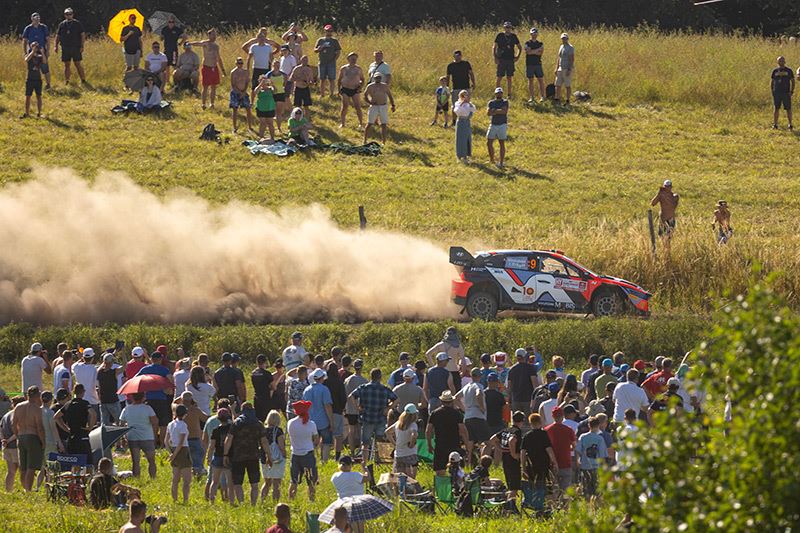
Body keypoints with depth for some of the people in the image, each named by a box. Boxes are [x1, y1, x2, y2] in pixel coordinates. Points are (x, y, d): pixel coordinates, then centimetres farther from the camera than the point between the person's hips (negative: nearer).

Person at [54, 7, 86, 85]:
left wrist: (82, 46, -8)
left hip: (76, 48, -3)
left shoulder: (77, 23, 2)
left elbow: (82, 35, 1)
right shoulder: (61, 24, 9)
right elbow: (58, 36, 13)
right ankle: (66, 81, 12)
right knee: (66, 65, 6)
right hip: (65, 48, 3)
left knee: (77, 64, -3)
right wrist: (55, 46, 3)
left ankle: (83, 80, 4)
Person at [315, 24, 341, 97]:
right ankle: (322, 93, 7)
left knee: (331, 79, -4)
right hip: (322, 63, 2)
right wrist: (318, 49, -11)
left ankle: (332, 93, 0)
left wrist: (335, 59, -6)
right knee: (322, 79, 3)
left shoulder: (334, 41, 6)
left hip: (331, 63, -2)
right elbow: (315, 50, 12)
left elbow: (338, 51, 6)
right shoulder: (320, 40, 10)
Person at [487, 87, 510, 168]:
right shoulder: (491, 102, 8)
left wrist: (494, 111, -11)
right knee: (489, 143, 4)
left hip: (502, 125, -4)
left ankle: (501, 162, 1)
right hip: (493, 125, 4)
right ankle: (491, 160, 20)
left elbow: (504, 111, -17)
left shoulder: (505, 102, 0)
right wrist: (498, 112, -15)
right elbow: (488, 113, -5)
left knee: (502, 144, -1)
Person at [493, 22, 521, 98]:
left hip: (510, 60, 3)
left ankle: (509, 94, 10)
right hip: (501, 59, -3)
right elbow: (494, 47, 1)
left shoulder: (513, 36, 8)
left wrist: (517, 57, 8)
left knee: (509, 78, 6)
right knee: (499, 77, -4)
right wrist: (495, 58, -8)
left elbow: (520, 48, 19)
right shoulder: (500, 36, 0)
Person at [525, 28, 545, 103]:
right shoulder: (527, 43, 5)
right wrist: (537, 50, -8)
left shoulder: (540, 44, 10)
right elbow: (527, 51, -12)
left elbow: (541, 53, -5)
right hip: (529, 64, -1)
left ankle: (542, 97, -1)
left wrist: (532, 51, -9)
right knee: (530, 81, 1)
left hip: (538, 64, 1)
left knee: (540, 80, -4)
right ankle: (531, 97, 5)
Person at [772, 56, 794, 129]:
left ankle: (790, 124, 4)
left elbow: (792, 81, 5)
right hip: (777, 92, 2)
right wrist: (772, 91, 3)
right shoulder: (775, 71, 9)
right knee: (776, 109, 2)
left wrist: (792, 91, -5)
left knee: (788, 109, -1)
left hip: (786, 93, -2)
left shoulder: (788, 70, 3)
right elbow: (772, 82, 15)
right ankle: (775, 124, 6)